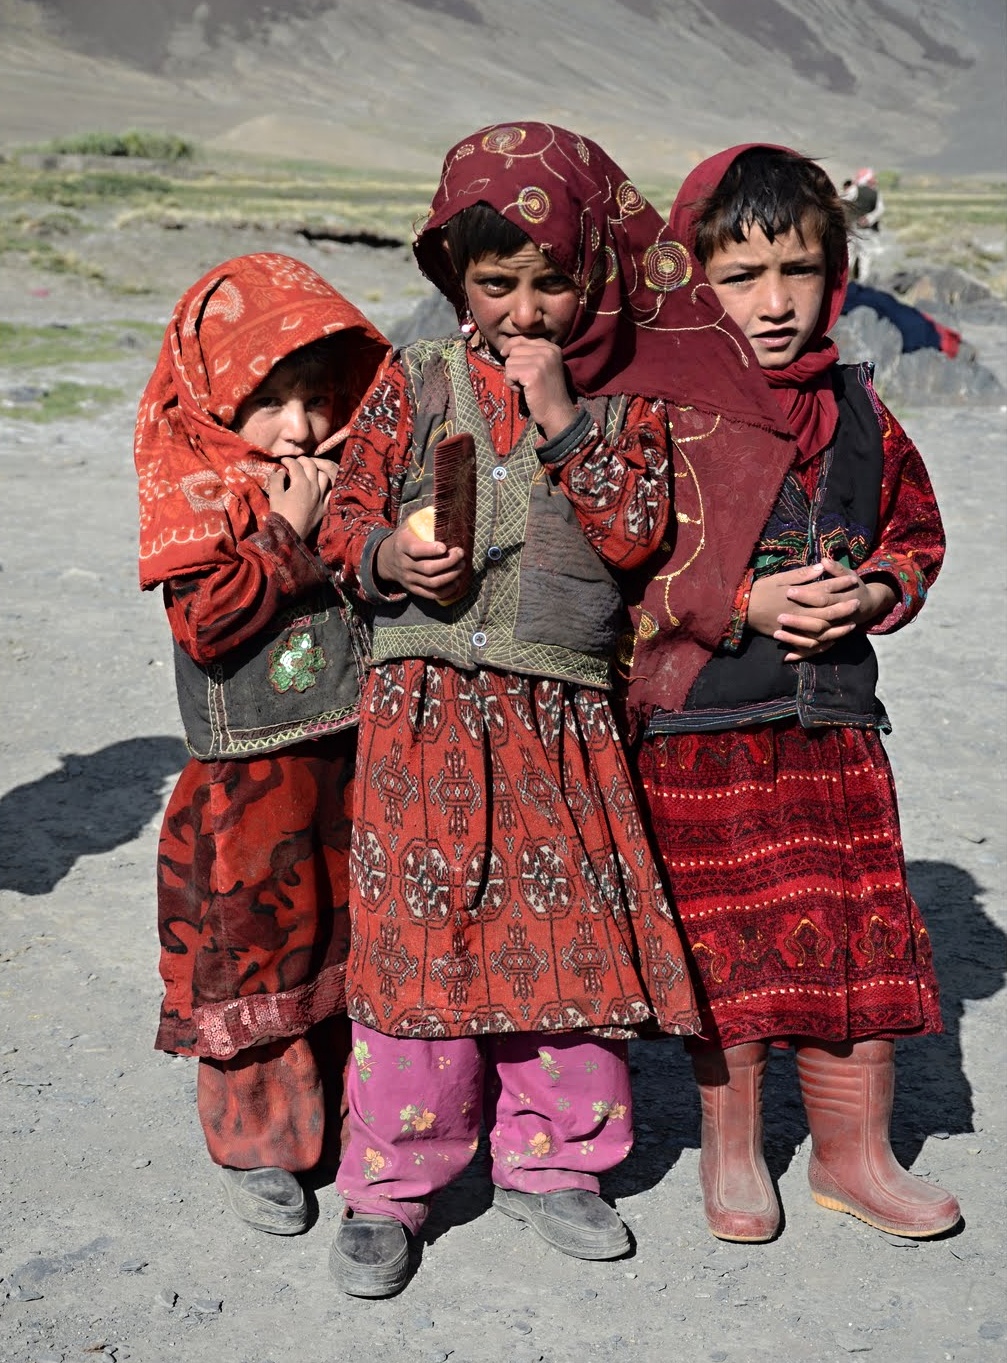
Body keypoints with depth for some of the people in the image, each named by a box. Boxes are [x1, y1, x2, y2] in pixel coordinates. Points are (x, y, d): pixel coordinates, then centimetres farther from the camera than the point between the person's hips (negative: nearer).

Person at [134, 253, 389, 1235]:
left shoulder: (349, 475, 6)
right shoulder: (188, 492, -9)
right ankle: (255, 1144, 23)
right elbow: (206, 622, -20)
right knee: (252, 952, 6)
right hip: (248, 775, -5)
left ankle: (340, 1112, 34)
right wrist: (291, 534, -20)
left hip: (355, 755, 5)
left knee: (350, 943, 15)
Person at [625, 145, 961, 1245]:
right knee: (726, 944, 7)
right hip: (697, 723, -4)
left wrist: (868, 595, -4)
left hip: (835, 721, 4)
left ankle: (854, 1152, 28)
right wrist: (745, 606, -16)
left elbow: (917, 532, 17)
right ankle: (730, 1147, 28)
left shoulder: (858, 411, 6)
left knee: (861, 937, 9)